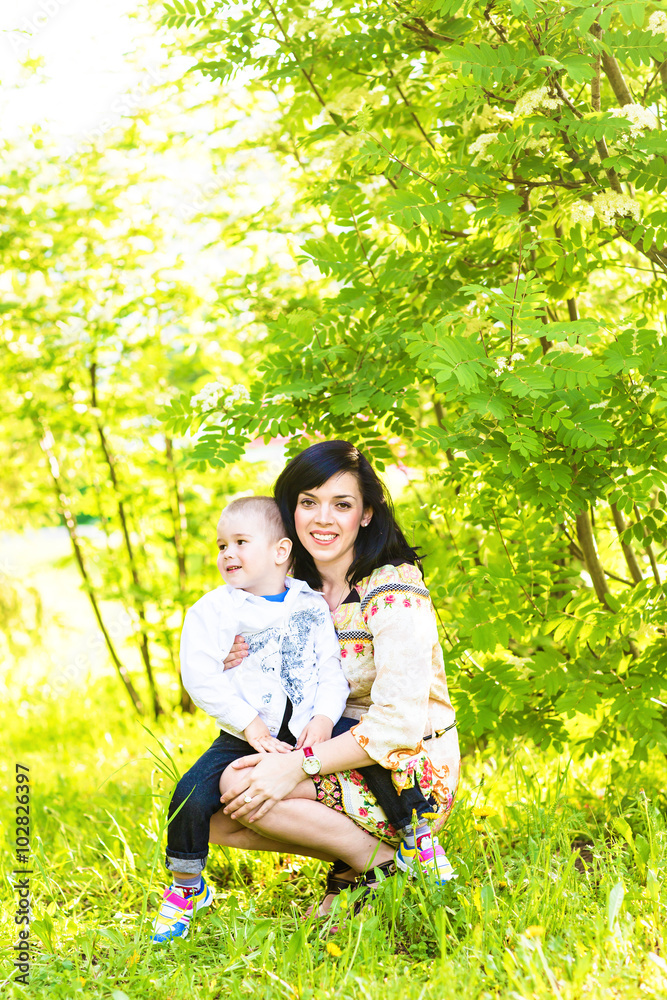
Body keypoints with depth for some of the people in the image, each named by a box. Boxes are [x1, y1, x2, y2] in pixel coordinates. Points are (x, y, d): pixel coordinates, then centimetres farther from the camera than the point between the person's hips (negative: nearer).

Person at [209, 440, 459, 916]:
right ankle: (352, 857, 2)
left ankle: (392, 860, -10)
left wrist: (298, 766, -30)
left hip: (411, 779, -8)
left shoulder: (394, 591, -16)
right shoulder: (299, 591, 7)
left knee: (240, 785, -23)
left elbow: (401, 721, -24)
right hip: (338, 762, 8)